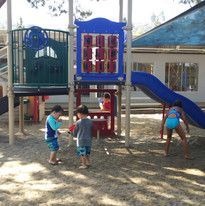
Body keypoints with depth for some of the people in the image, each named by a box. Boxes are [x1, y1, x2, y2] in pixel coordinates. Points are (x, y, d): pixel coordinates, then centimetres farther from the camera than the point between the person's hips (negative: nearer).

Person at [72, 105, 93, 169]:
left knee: (82, 154, 6)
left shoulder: (78, 123, -14)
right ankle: (88, 162, 29)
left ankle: (84, 165, 10)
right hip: (88, 140, 5)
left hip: (81, 141, -5)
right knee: (87, 153, 19)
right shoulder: (90, 122, -2)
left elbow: (75, 133, -4)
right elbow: (91, 132, 7)